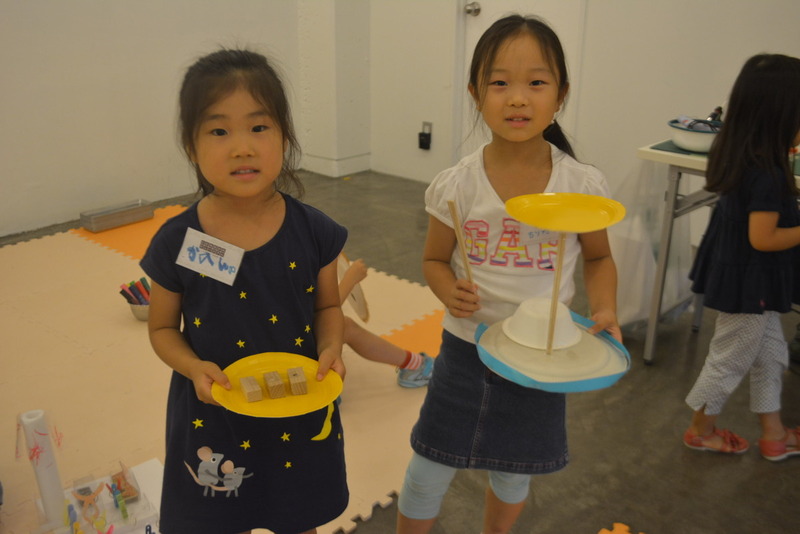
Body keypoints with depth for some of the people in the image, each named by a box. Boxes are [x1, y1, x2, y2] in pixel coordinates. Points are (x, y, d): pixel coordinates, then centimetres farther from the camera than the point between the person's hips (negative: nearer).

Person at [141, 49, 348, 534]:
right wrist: (194, 367, -20)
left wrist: (331, 348, -18)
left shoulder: (314, 231, -13)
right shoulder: (176, 242, -14)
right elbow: (164, 328, -1)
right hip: (212, 418, 0)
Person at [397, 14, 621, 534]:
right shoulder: (457, 186, -13)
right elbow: (435, 260, 0)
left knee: (513, 476, 22)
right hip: (467, 349, -1)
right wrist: (450, 292, -21)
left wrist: (605, 308, -13)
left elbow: (599, 258, 5)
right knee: (427, 476, 9)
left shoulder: (583, 186, -11)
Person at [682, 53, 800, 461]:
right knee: (731, 359, 11)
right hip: (748, 281, -9)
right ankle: (701, 430, 33)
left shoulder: (736, 152, -4)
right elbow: (763, 239, -26)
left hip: (734, 271, 9)